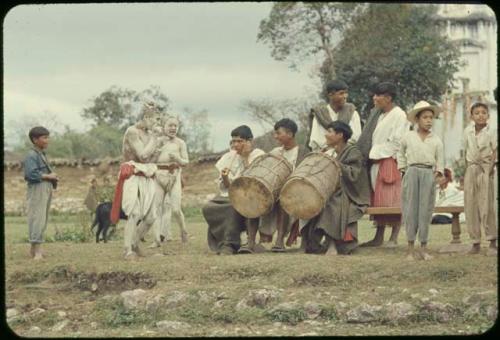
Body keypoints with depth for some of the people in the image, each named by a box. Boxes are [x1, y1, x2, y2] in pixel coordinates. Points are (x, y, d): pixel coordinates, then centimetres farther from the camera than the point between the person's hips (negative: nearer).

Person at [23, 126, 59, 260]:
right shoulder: (31, 156, -12)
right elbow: (32, 174, -23)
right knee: (37, 218, -11)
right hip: (37, 190, -10)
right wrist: (48, 176, -15)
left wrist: (52, 176, 4)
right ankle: (37, 250, -13)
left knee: (43, 220, 13)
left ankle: (34, 249, 21)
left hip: (46, 190, 10)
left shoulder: (42, 155, 18)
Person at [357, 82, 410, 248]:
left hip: (390, 162, -8)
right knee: (378, 201, 8)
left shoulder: (399, 115, -8)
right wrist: (370, 155, 3)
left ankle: (394, 238, -3)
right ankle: (378, 237, 11)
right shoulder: (377, 114, 16)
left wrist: (376, 153, -12)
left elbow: (397, 143, -14)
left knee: (392, 200, -6)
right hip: (376, 162, 8)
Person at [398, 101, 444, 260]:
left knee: (426, 210, 1)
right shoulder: (408, 137, 7)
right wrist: (402, 169, 13)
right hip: (412, 172, 0)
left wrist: (437, 174, -3)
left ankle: (423, 248, 7)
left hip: (429, 174, 0)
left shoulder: (436, 140, 7)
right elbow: (401, 153, 22)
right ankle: (410, 248, 3)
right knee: (410, 208, -1)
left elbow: (440, 161, 10)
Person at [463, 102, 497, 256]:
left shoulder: (491, 131, -5)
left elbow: (495, 151, -6)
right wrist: (466, 172, 9)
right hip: (471, 169, 4)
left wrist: (491, 166, -19)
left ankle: (492, 243, -2)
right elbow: (466, 152, 12)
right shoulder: (467, 131, 6)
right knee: (470, 207, 3)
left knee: (487, 206, -9)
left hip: (485, 169, -4)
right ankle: (475, 242, 10)